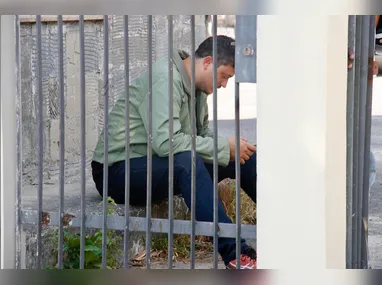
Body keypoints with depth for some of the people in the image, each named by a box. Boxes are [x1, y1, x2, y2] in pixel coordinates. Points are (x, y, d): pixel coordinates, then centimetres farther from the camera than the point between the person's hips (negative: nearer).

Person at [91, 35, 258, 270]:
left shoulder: (195, 85, 9)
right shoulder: (165, 79, -20)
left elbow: (203, 134, 16)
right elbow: (166, 141, -32)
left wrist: (233, 148, -6)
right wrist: (224, 148, -24)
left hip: (158, 166, 10)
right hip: (119, 170, -9)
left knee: (243, 158, 0)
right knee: (186, 160, -39)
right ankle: (235, 255, -42)